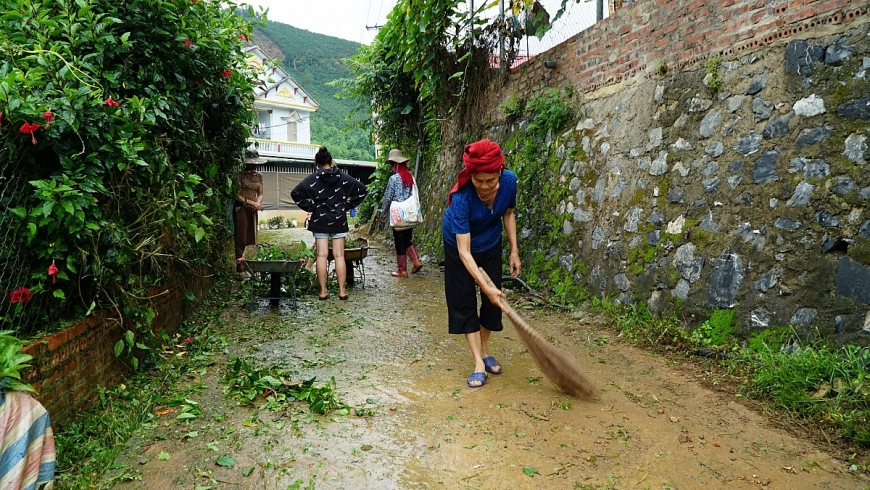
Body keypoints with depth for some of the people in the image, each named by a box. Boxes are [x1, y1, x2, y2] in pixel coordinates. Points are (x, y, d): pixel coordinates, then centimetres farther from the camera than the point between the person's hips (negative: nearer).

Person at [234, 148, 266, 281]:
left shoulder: (259, 176, 11)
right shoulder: (239, 175, -8)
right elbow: (236, 195, -11)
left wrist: (258, 203, -7)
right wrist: (252, 203, -16)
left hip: (253, 210, 6)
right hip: (241, 209, -6)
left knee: (251, 240, 5)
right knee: (241, 240, -7)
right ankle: (240, 271, -6)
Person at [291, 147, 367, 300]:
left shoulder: (312, 179, -5)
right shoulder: (343, 177, 1)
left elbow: (295, 193, -13)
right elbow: (361, 189, 1)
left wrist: (310, 207, -3)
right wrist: (347, 206, 4)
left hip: (320, 220, -1)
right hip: (339, 220, 1)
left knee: (322, 255, 3)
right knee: (339, 255, 4)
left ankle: (323, 291, 6)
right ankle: (342, 290, 6)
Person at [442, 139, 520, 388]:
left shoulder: (510, 181, -26)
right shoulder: (462, 197, -39)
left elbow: (508, 214, -3)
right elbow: (464, 251, -36)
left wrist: (514, 250, -5)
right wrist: (485, 285, -40)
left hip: (491, 245, 4)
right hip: (459, 245, -4)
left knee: (494, 300, 6)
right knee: (465, 302, -5)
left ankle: (484, 352, 26)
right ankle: (478, 363, 2)